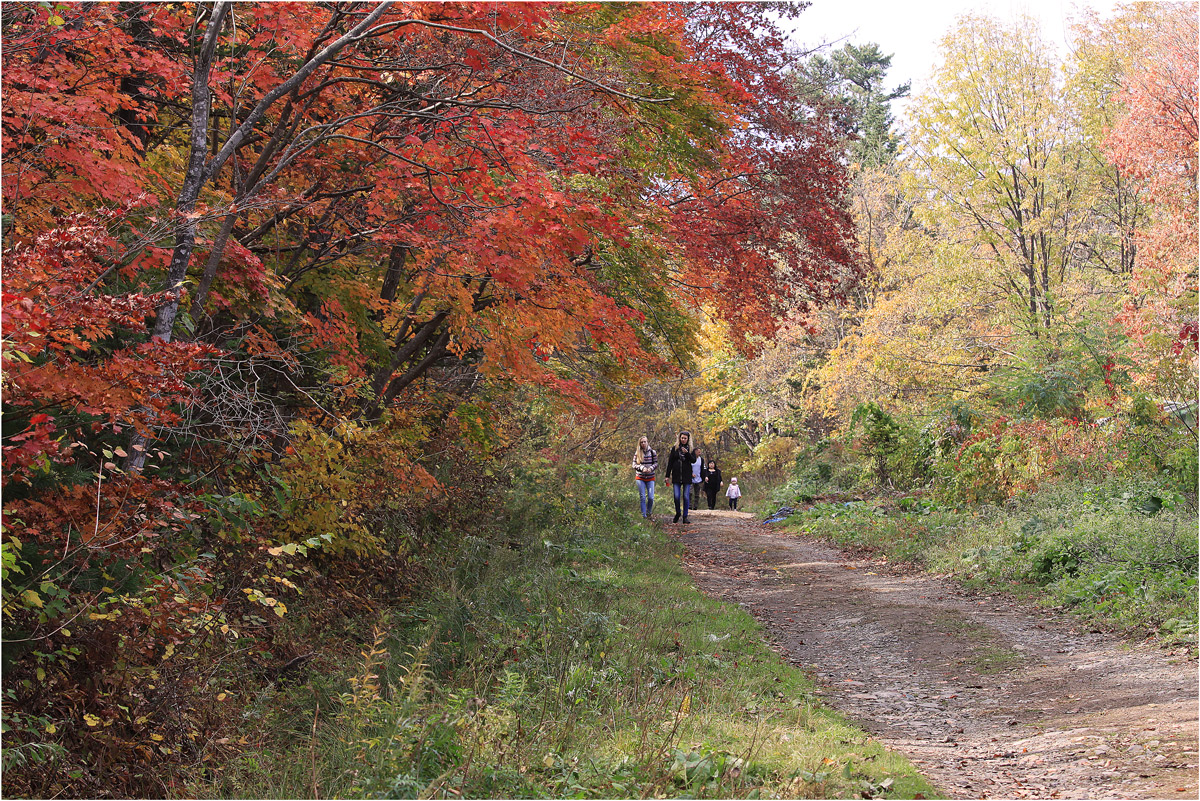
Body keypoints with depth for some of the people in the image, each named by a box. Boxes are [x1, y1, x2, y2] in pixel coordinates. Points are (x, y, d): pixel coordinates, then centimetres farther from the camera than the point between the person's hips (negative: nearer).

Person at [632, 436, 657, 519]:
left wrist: (651, 468, -19)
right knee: (642, 497, -1)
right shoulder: (637, 453, 2)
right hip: (640, 478, 0)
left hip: (650, 478, 0)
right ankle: (644, 516, 7)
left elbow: (656, 464, 2)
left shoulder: (653, 452, 2)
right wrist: (642, 468, -17)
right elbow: (634, 465, 0)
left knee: (651, 497, -7)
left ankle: (649, 513, 18)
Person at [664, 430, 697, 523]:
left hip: (687, 476, 0)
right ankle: (677, 513, 18)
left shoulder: (690, 449, 7)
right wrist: (667, 475, 3)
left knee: (686, 497, -1)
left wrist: (687, 453, -20)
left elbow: (694, 460, -4)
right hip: (676, 476, 0)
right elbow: (670, 462, 7)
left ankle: (685, 516, 6)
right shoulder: (675, 448, 7)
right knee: (676, 496, -4)